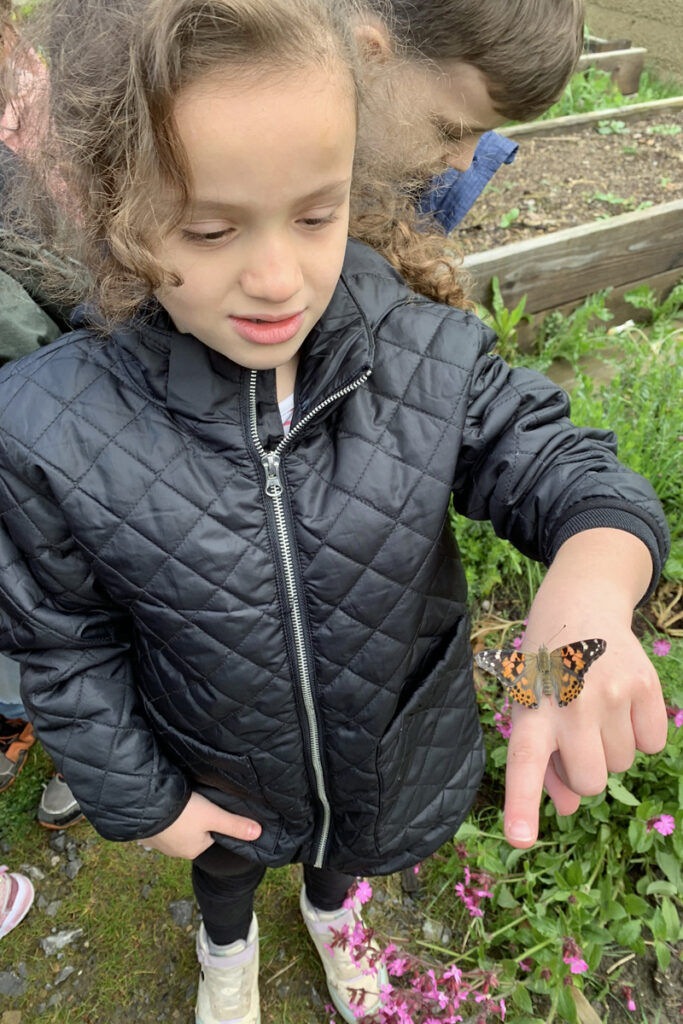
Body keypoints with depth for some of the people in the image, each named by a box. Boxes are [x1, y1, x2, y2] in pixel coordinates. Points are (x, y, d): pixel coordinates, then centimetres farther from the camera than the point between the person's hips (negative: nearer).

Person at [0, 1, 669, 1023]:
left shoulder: (426, 352, -28)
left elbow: (563, 469, -22)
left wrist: (588, 596, -46)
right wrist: (138, 796, -5)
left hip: (395, 744, 2)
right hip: (223, 776, 0)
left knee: (347, 844, 37)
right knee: (228, 863, 35)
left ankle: (331, 908, 76)